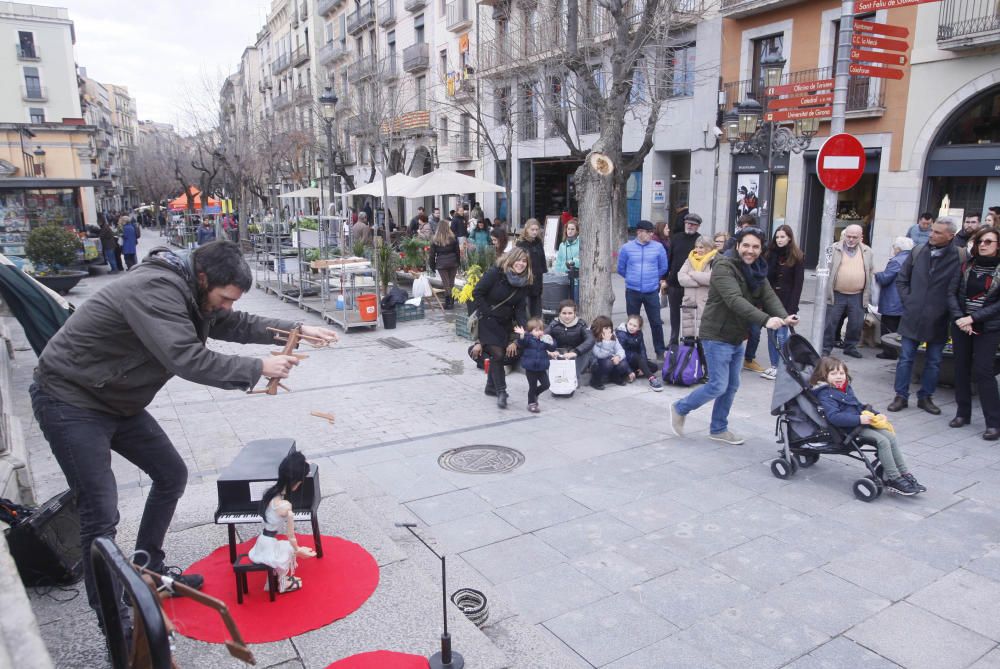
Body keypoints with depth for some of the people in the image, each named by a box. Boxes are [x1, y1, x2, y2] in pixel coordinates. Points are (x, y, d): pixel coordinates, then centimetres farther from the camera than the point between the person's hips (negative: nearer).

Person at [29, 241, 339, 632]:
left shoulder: (190, 292, 1)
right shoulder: (155, 289, -29)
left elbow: (236, 324, 11)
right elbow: (186, 359, -36)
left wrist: (297, 329, -1)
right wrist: (258, 368, -29)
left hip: (116, 401, 10)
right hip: (70, 401, -10)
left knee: (171, 475, 13)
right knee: (102, 513, -10)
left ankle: (149, 571, 30)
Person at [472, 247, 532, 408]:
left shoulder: (525, 283, 0)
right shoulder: (495, 272, -16)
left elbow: (520, 309, -1)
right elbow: (477, 293, -15)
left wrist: (525, 327, -16)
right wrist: (487, 313, -17)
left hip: (505, 322, 6)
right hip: (487, 320, -6)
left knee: (498, 355, 12)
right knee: (497, 353, -15)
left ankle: (491, 386, 32)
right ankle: (501, 392, -9)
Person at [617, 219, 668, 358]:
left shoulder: (658, 247, -1)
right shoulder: (627, 248, -1)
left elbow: (663, 268, 10)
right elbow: (621, 269, 10)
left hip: (652, 291, 0)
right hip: (632, 291, 0)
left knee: (656, 322, 1)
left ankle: (660, 351, 14)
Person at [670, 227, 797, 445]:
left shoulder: (757, 271, 9)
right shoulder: (724, 267, -18)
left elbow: (770, 297, -5)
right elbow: (734, 300, -32)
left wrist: (783, 317, -26)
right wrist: (765, 319, -43)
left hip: (737, 338, 8)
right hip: (717, 337, -8)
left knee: (732, 386, 14)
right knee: (718, 386, -6)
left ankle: (718, 429, 29)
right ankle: (680, 408, 16)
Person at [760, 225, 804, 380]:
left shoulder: (797, 257, -3)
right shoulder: (770, 255, 8)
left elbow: (798, 283, -7)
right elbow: (764, 278, 7)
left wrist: (792, 306, -14)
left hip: (786, 302, -4)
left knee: (781, 335, -4)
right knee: (771, 334, 7)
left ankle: (781, 367, 5)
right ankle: (774, 366, 15)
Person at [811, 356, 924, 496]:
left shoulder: (846, 388, 19)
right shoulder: (825, 394, -13)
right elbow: (834, 417, -25)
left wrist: (877, 415, 12)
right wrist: (859, 419, -29)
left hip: (862, 422, 9)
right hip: (849, 429, -9)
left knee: (891, 436, -4)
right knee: (882, 441, -20)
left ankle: (904, 474, 1)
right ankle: (893, 479, -14)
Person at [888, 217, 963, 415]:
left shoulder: (960, 257, -9)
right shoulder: (918, 251, 1)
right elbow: (902, 279, 10)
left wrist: (950, 309, -9)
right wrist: (908, 300, 2)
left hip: (938, 319, -2)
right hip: (913, 315, 2)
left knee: (934, 361, 11)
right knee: (906, 358, 5)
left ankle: (926, 397, 24)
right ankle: (901, 396, 14)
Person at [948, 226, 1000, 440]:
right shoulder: (967, 265, 6)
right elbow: (952, 293, 2)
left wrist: (973, 318, -16)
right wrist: (959, 318, -12)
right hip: (961, 325, 4)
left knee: (982, 371, -7)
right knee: (961, 368, 8)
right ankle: (963, 413, 20)